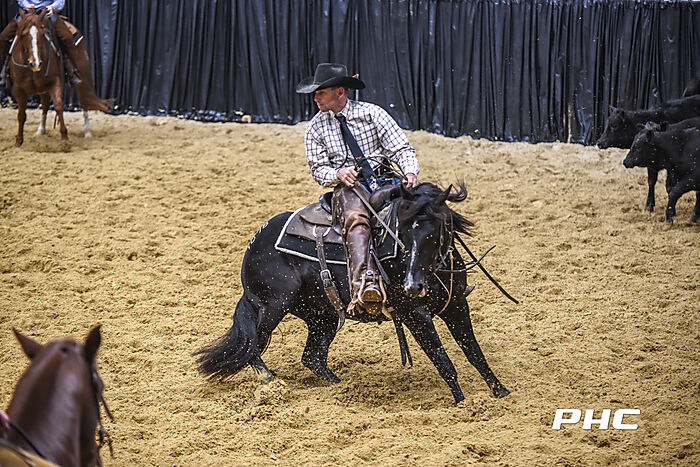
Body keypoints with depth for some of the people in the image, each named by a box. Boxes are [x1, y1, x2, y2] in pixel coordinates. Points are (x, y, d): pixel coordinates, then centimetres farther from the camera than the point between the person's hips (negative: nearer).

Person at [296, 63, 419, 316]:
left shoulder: (371, 113, 5)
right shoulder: (316, 128, 11)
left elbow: (402, 148, 3)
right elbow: (318, 169, 11)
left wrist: (410, 172, -19)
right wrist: (338, 174, -13)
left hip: (383, 179, 2)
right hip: (347, 187, -2)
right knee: (356, 218, -37)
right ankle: (364, 284, -60)